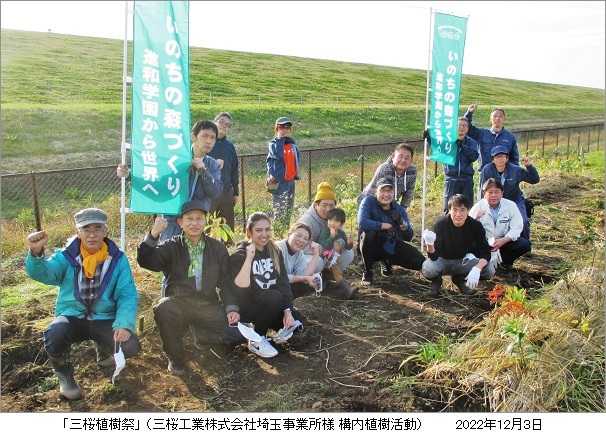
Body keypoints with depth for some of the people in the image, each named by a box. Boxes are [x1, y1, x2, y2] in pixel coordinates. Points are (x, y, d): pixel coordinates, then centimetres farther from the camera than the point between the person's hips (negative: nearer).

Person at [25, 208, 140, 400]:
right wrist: (36, 253, -49)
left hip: (104, 319, 1)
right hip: (72, 317, 0)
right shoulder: (67, 256, -6)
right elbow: (43, 272, -26)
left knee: (130, 346, -24)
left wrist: (124, 325, -26)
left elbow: (128, 295, -9)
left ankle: (104, 351, 18)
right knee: (54, 336, -33)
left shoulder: (117, 259, -5)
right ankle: (65, 375, 4)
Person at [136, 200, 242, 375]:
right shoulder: (172, 246, 3)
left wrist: (232, 308, -5)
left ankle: (202, 334, 14)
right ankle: (176, 359, -10)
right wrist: (153, 234, -27)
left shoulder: (217, 248, 8)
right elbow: (145, 261, -12)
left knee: (236, 333, -21)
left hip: (208, 304, 1)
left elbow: (226, 281, 9)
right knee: (162, 309, -36)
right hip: (178, 302, -1)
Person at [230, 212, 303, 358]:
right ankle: (256, 340, -14)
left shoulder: (275, 252, 3)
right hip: (246, 307, -4)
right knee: (274, 297, -32)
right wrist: (249, 258, -32)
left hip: (272, 307, 4)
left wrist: (287, 310, -16)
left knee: (295, 321, -19)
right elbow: (241, 286, -27)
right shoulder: (239, 254, -12)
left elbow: (284, 283, -5)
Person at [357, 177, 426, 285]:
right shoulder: (368, 202, -14)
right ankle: (367, 272, -12)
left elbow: (408, 238, -6)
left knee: (420, 262, -11)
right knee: (369, 234, -36)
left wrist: (404, 226, -27)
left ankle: (387, 262, 19)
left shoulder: (399, 209, -3)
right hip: (373, 248, -4)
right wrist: (383, 226, -28)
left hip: (392, 247, 4)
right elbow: (362, 223, -33)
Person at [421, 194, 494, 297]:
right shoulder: (441, 224, -22)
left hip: (463, 261, 2)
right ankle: (436, 280, 4)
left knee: (489, 271, -22)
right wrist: (430, 244, -48)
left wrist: (477, 268, -39)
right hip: (443, 261, -2)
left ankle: (460, 279, 8)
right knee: (427, 269, -35)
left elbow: (485, 253, -17)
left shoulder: (476, 226, -17)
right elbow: (434, 257, -24)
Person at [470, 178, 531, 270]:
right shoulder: (478, 207, -11)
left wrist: (503, 240, -26)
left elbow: (517, 227, -11)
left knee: (525, 244, -22)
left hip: (505, 241, 2)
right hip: (484, 243, -1)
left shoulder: (511, 206, -8)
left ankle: (505, 261, 3)